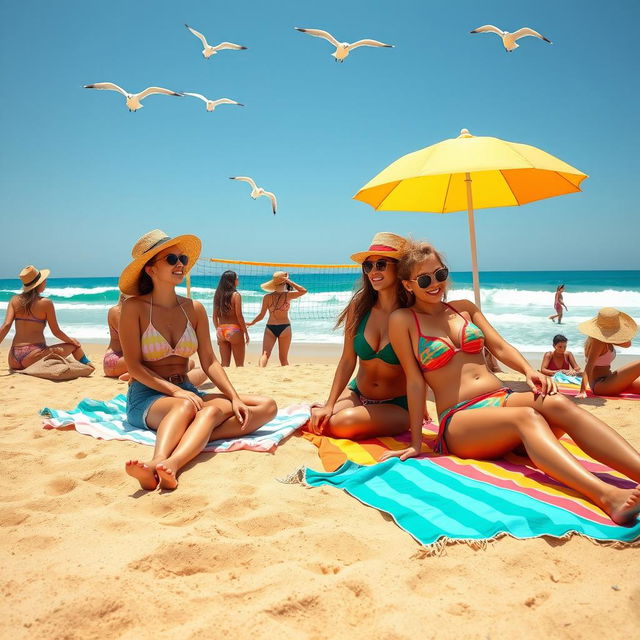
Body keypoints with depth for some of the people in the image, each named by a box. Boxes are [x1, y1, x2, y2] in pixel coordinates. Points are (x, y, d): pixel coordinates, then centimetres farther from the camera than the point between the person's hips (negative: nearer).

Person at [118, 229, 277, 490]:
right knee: (186, 406, -39)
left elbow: (209, 362, 4)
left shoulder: (194, 309, 7)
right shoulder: (135, 308, -5)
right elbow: (134, 366, -9)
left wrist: (235, 397, -11)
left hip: (187, 392, 5)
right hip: (146, 396, -5)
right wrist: (175, 391, -22)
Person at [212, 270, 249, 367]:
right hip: (234, 330, -5)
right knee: (239, 364, 4)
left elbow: (215, 316, 9)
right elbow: (239, 316, -12)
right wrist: (246, 332, -4)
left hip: (221, 330, 5)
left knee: (224, 364, 12)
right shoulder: (236, 295, -9)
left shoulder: (218, 295, 7)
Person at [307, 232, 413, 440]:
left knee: (345, 422, -30)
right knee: (314, 421, -19)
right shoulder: (358, 307, -6)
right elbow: (347, 361, -5)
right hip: (357, 394, 3)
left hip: (397, 406, -3)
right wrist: (329, 406, -10)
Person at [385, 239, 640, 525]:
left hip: (502, 399, 5)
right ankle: (608, 496, -53)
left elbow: (500, 347, 10)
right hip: (458, 420, -5)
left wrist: (529, 371, -11)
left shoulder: (464, 307, 18)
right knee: (526, 417, -34)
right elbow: (415, 381, -3)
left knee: (557, 403, -27)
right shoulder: (403, 320, 1)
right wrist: (415, 444, -5)